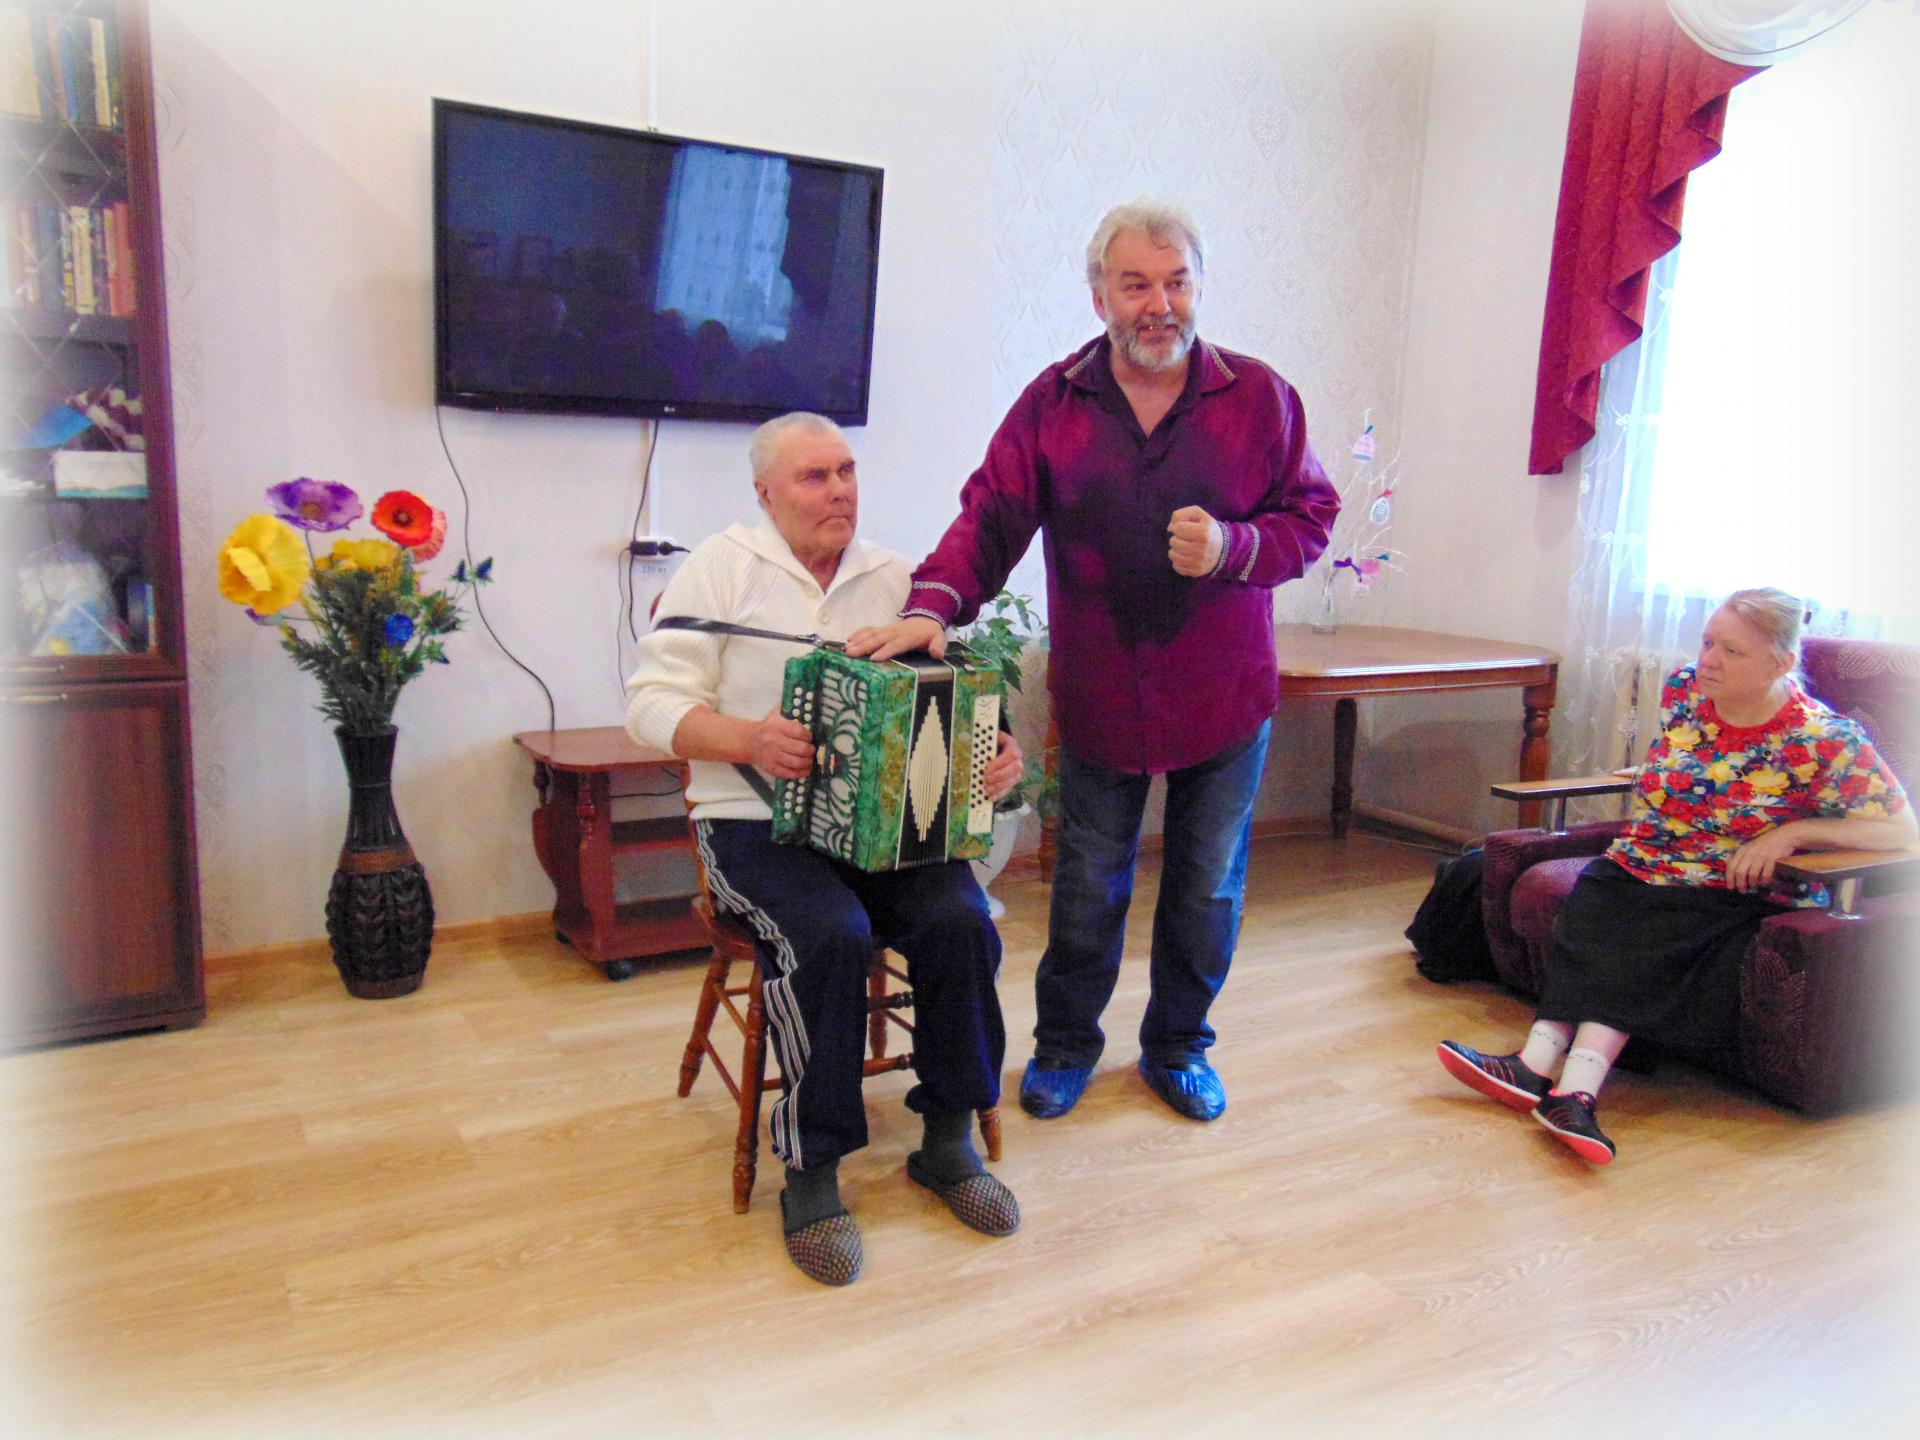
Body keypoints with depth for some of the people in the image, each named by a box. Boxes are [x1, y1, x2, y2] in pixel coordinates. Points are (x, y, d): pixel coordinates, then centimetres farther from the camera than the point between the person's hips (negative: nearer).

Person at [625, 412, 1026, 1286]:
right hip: (755, 823, -3)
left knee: (960, 919, -23)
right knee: (832, 933, -32)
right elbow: (652, 703, -4)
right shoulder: (721, 568, 3)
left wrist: (995, 754, -12)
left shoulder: (894, 579, 13)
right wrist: (747, 739, -22)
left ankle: (947, 1141, -2)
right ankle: (811, 1173, -13)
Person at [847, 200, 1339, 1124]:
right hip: (1098, 693, 0)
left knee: (1208, 886, 13)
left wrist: (1233, 547, -20)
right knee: (1088, 884, 13)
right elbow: (991, 517, -10)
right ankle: (1064, 1046, 34)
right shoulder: (1053, 403, -2)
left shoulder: (1259, 397, -2)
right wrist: (933, 606, -27)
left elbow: (1310, 518, 1)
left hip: (1225, 694, 1)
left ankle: (1178, 1048, 35)